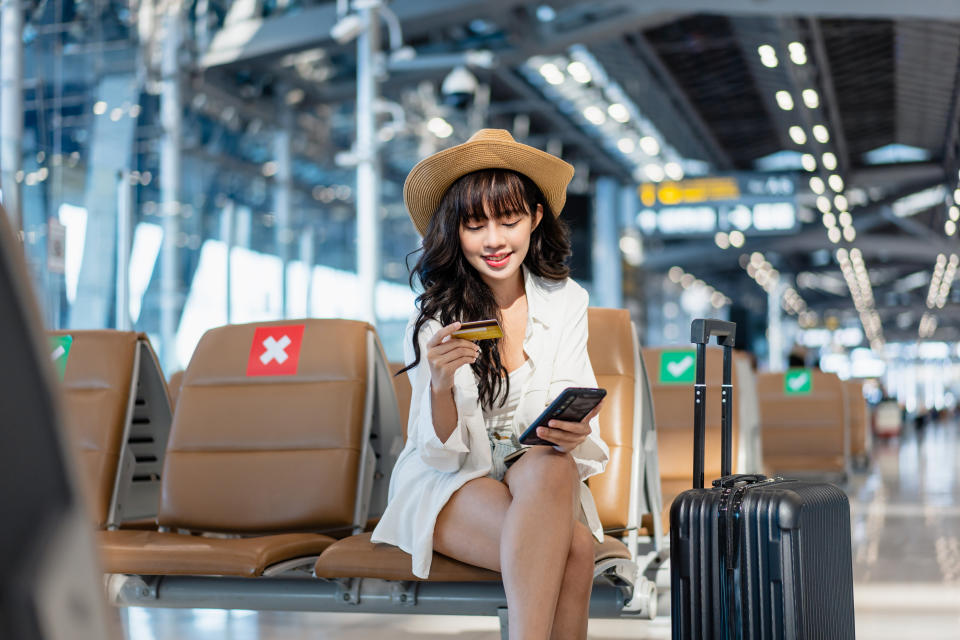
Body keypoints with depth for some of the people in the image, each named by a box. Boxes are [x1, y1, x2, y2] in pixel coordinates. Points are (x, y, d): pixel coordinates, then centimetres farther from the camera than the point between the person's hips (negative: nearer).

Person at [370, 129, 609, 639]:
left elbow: (573, 419, -1)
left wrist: (572, 434, -26)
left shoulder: (565, 301, 1)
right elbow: (443, 451, -8)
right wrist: (440, 384, -29)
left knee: (551, 466, -35)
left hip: (540, 471, 3)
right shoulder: (433, 317, -6)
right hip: (448, 483, -2)